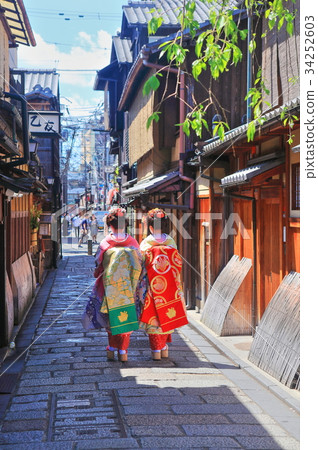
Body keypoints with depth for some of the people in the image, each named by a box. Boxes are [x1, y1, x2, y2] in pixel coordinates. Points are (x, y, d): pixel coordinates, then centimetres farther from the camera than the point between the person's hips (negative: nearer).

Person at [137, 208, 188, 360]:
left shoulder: (145, 244, -7)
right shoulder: (171, 242, 1)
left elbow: (141, 267, -4)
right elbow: (177, 264, 4)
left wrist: (140, 290, 4)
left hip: (152, 286, -3)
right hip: (169, 285, 3)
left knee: (153, 316, 3)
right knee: (167, 316, 13)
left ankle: (156, 351, 4)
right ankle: (164, 349, 18)